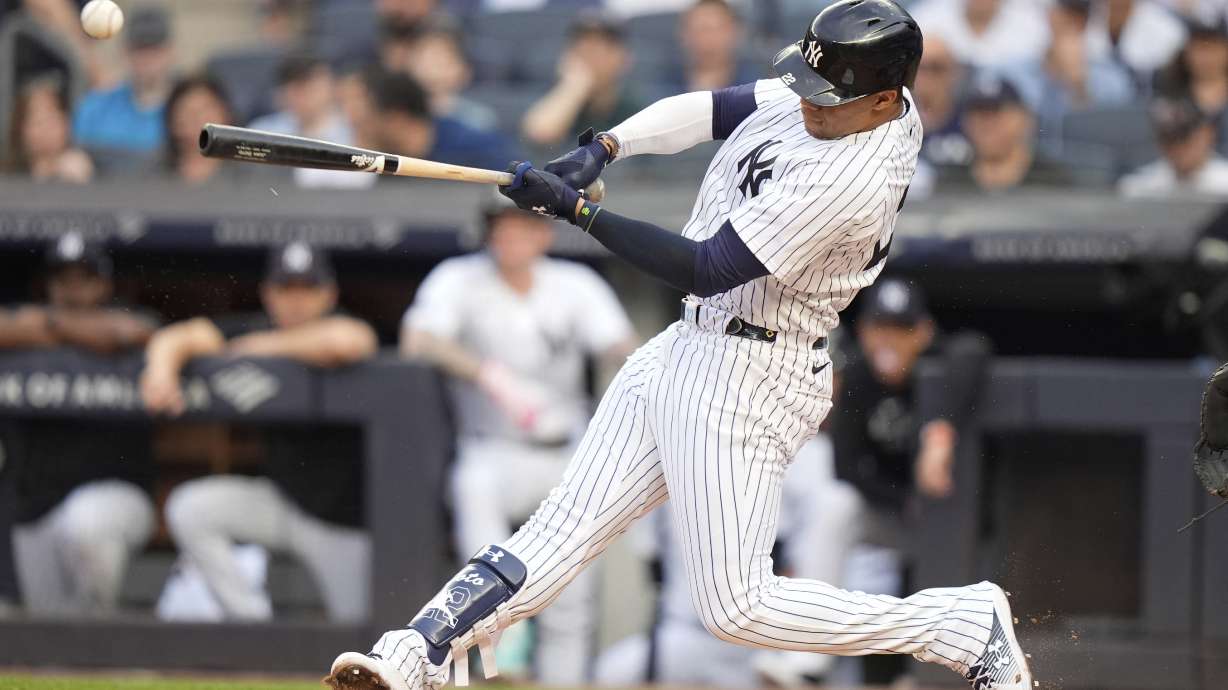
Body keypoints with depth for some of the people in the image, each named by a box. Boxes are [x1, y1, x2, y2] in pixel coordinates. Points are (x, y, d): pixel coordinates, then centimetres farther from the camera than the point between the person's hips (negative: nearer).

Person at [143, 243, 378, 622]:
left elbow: (347, 341, -41)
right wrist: (162, 368, -35)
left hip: (343, 518, -4)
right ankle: (250, 620, -10)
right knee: (189, 509, -19)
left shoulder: (339, 326, -16)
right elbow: (175, 338, -9)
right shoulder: (255, 331, -4)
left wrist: (261, 348, -26)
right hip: (280, 502, 4)